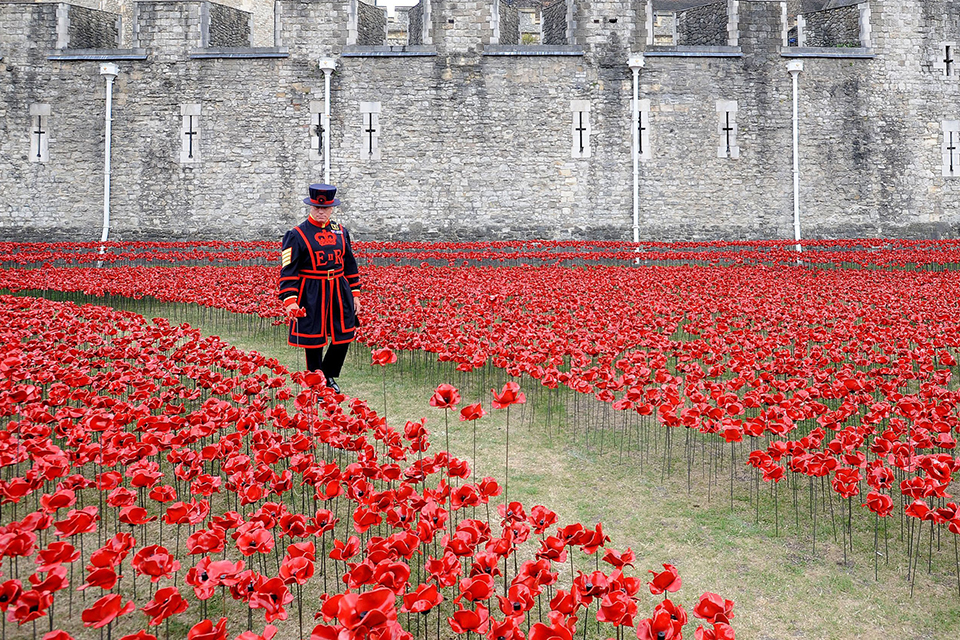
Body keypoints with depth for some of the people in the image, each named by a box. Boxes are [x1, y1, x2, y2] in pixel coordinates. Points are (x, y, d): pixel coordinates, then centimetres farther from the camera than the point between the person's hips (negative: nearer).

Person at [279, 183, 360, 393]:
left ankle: (329, 376, 31)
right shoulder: (296, 235, -7)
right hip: (312, 295, -5)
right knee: (313, 342, 3)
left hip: (339, 293, 5)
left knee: (343, 336, 8)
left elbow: (350, 265, 17)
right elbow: (288, 271, -10)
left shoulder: (341, 231, 9)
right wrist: (289, 301, -21)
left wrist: (354, 293, 14)